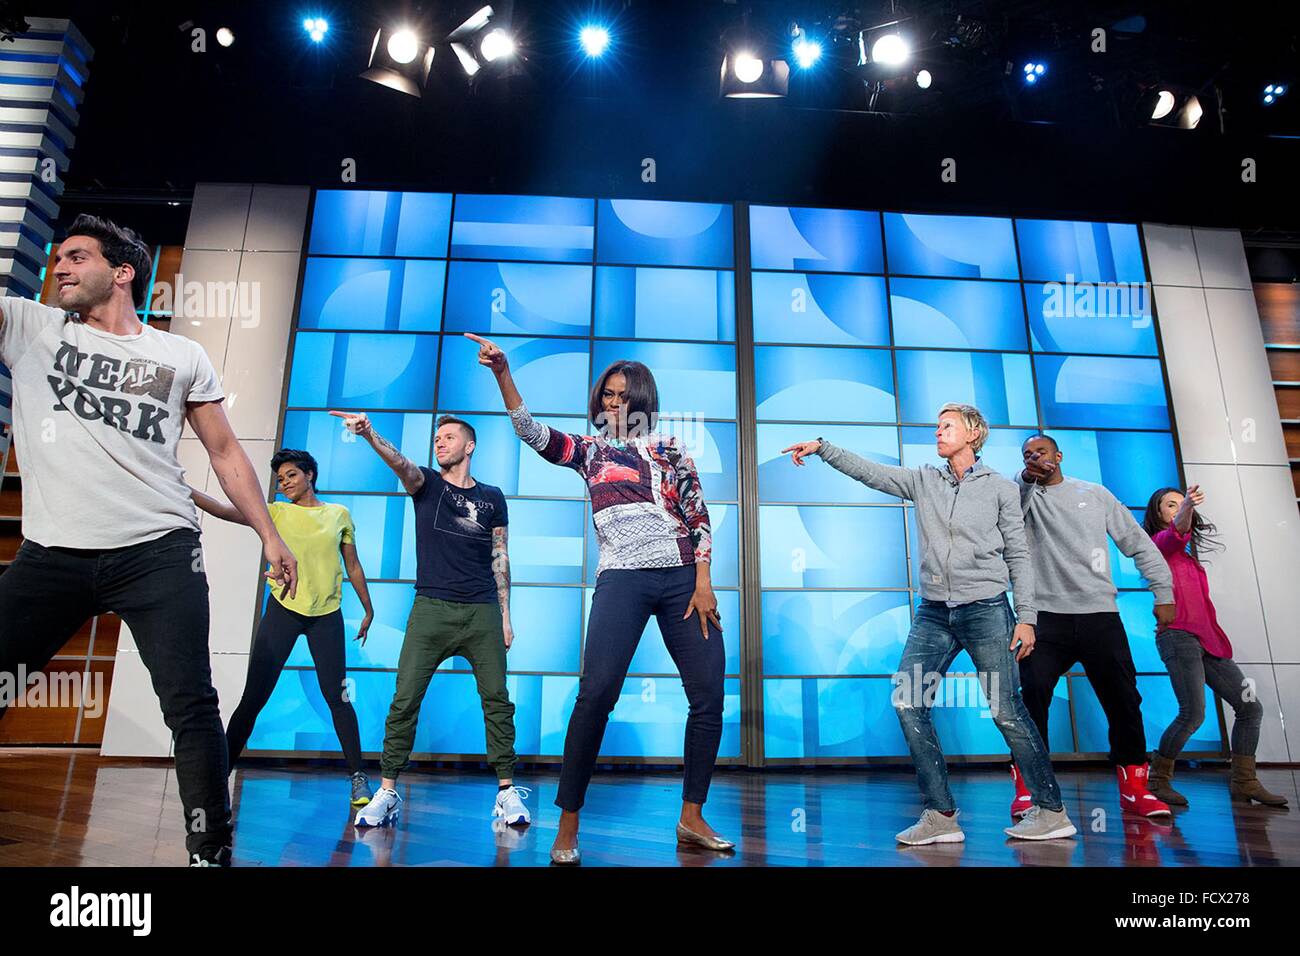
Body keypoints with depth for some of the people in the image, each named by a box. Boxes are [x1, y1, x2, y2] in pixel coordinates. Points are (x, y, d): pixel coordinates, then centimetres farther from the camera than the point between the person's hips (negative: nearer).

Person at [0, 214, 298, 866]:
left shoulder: (183, 356, 11)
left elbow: (225, 453, 12)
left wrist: (269, 536, 7)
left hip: (158, 552, -2)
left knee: (191, 706, -5)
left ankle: (211, 853, 6)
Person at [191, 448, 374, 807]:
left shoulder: (339, 514, 7)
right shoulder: (276, 512, 6)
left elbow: (353, 567, 12)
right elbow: (225, 510, -9)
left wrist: (368, 610, 14)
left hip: (326, 615, 0)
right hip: (283, 610, 1)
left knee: (337, 696, -1)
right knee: (253, 697, 0)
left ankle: (358, 777, 9)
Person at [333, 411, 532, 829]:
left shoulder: (492, 496, 10)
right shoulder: (426, 483, 7)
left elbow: (500, 557, 11)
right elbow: (400, 463, -15)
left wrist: (505, 616, 7)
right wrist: (370, 434, -36)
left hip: (482, 611, 1)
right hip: (431, 607, 0)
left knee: (497, 699, 0)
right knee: (405, 698, -3)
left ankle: (507, 790, 10)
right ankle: (387, 791, 10)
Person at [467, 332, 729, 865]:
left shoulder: (670, 450, 15)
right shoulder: (589, 451, 14)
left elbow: (699, 519, 10)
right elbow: (531, 432, -1)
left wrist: (703, 582, -1)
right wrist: (502, 373, -13)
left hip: (682, 578, 2)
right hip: (623, 579, -2)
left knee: (709, 696, -1)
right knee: (595, 694, -16)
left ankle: (692, 820, 14)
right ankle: (567, 827, -3)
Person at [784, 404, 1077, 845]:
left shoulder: (1000, 488, 4)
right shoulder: (923, 481, 12)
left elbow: (1018, 557, 3)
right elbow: (868, 471, 7)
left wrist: (1026, 618, -2)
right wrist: (822, 448, -4)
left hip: (985, 609, -3)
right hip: (934, 612, 4)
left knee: (1007, 711, -1)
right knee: (908, 701, -6)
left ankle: (1052, 811, 18)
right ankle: (941, 816, 2)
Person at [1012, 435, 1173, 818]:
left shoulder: (1095, 494, 15)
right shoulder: (1025, 497, 11)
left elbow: (1139, 543, 16)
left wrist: (1163, 592, 11)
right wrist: (1025, 478, -25)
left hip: (1100, 614, 2)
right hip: (1046, 615, -2)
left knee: (1124, 700, 3)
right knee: (1033, 696, -13)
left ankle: (1134, 788, 19)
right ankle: (1027, 787, -4)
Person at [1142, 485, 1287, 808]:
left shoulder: (1188, 557, 25)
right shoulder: (1159, 543, 1)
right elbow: (1177, 531, -25)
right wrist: (1187, 506, -42)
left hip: (1206, 639, 9)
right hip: (1178, 636, -9)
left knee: (1250, 707, 8)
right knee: (1193, 714, -18)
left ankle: (1244, 783, 17)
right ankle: (1158, 781, -4)